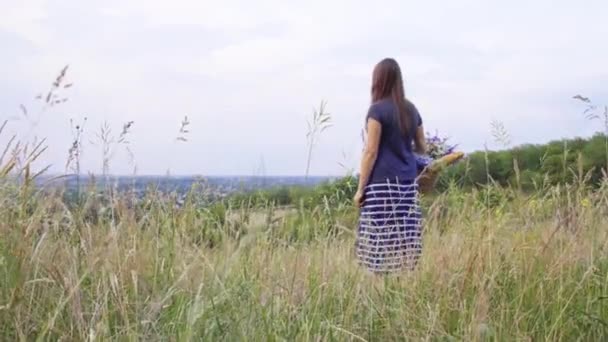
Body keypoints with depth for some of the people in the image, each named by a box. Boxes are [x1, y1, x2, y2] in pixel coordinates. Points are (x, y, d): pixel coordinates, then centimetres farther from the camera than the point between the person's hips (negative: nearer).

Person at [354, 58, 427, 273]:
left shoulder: (377, 110, -6)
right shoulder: (411, 109, 13)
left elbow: (371, 152, -8)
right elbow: (422, 148, 19)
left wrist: (361, 188, -5)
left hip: (383, 183, -6)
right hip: (408, 183, 6)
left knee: (382, 240, -6)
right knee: (404, 238, 5)